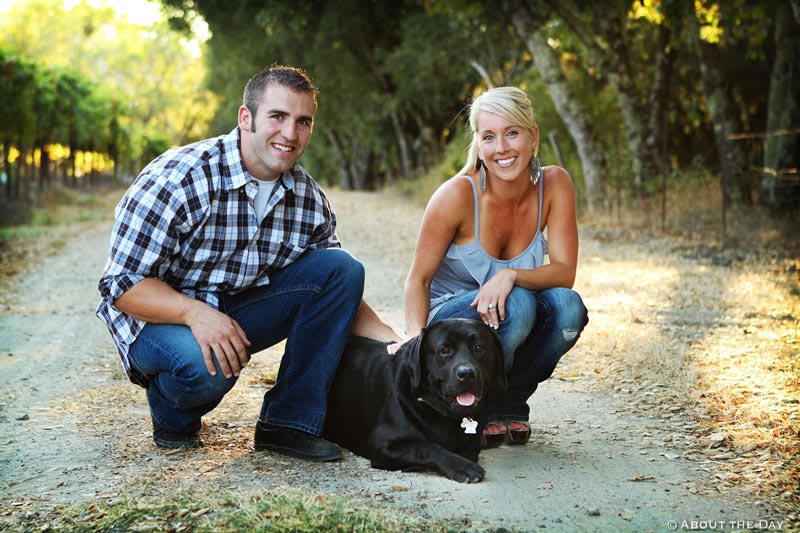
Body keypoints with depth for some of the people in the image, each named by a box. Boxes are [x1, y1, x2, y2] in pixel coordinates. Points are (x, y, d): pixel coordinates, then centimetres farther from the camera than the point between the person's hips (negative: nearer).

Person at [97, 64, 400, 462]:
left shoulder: (310, 199, -4)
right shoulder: (178, 179, -22)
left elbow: (338, 289, 5)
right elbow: (122, 284, -22)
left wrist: (397, 341, -11)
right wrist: (194, 312, -39)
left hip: (242, 309, 6)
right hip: (158, 316, -5)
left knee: (343, 267, -13)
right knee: (206, 365, -39)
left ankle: (290, 422, -10)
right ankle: (172, 414, 1)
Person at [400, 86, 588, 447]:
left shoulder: (554, 184, -11)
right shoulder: (458, 194, -20)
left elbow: (565, 272, -15)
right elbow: (418, 279, -12)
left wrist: (511, 275, -34)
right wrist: (417, 338, -30)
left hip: (507, 321, 4)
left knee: (568, 306, -27)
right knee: (518, 303, -34)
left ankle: (508, 404, -2)